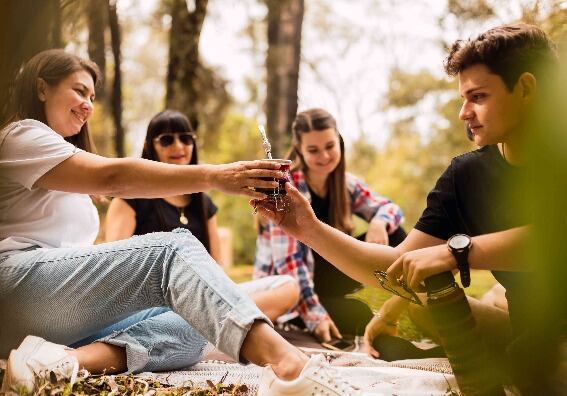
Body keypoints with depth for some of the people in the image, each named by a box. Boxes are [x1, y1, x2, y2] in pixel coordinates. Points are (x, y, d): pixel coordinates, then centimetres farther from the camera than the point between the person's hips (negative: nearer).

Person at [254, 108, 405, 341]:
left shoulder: (345, 184, 0)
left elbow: (389, 208, 2)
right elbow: (288, 261, -25)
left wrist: (380, 222, -24)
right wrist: (314, 315, -33)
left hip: (325, 277, 6)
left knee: (393, 235, -9)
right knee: (359, 317, -29)